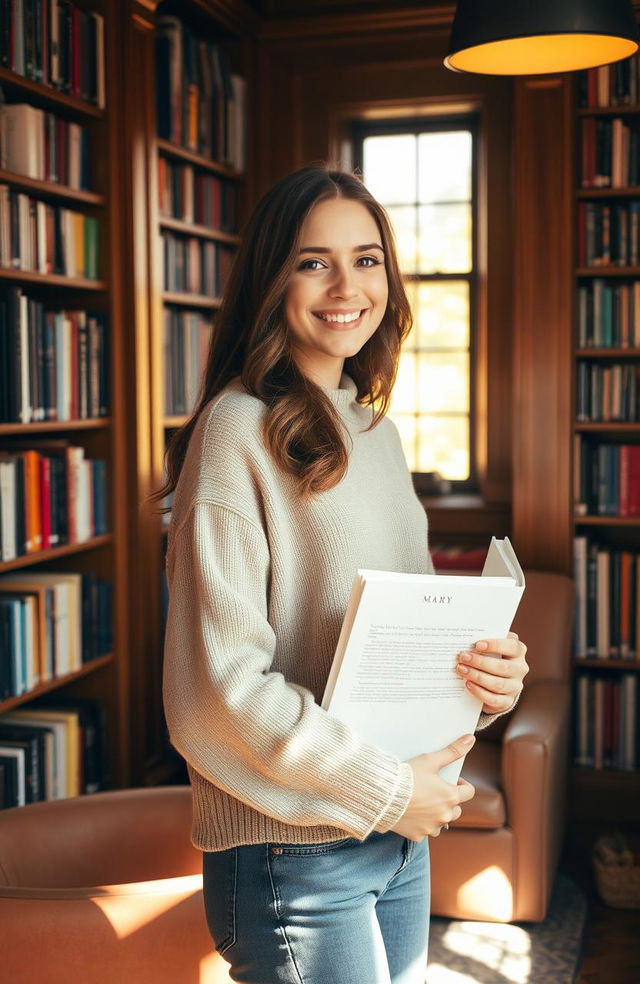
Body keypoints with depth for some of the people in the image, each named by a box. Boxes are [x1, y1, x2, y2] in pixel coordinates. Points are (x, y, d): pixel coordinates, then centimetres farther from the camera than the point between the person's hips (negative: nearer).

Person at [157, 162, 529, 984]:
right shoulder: (238, 430, -15)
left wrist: (492, 671, -5)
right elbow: (218, 685, -19)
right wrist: (382, 789, -14)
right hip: (291, 851, -7)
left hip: (403, 835, 7)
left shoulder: (375, 430, 9)